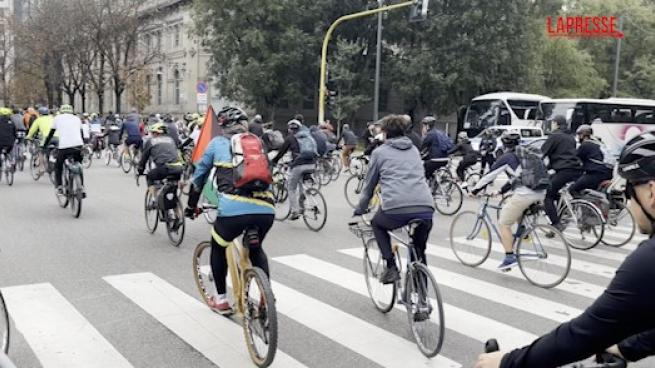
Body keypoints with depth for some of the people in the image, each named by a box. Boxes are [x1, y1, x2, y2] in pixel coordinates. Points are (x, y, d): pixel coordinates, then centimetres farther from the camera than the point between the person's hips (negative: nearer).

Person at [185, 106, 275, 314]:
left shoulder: (218, 143, 20)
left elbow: (199, 176, 25)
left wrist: (191, 206, 38)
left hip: (233, 209, -3)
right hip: (266, 210, 3)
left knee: (218, 248, 28)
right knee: (256, 249, 33)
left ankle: (221, 300, 34)